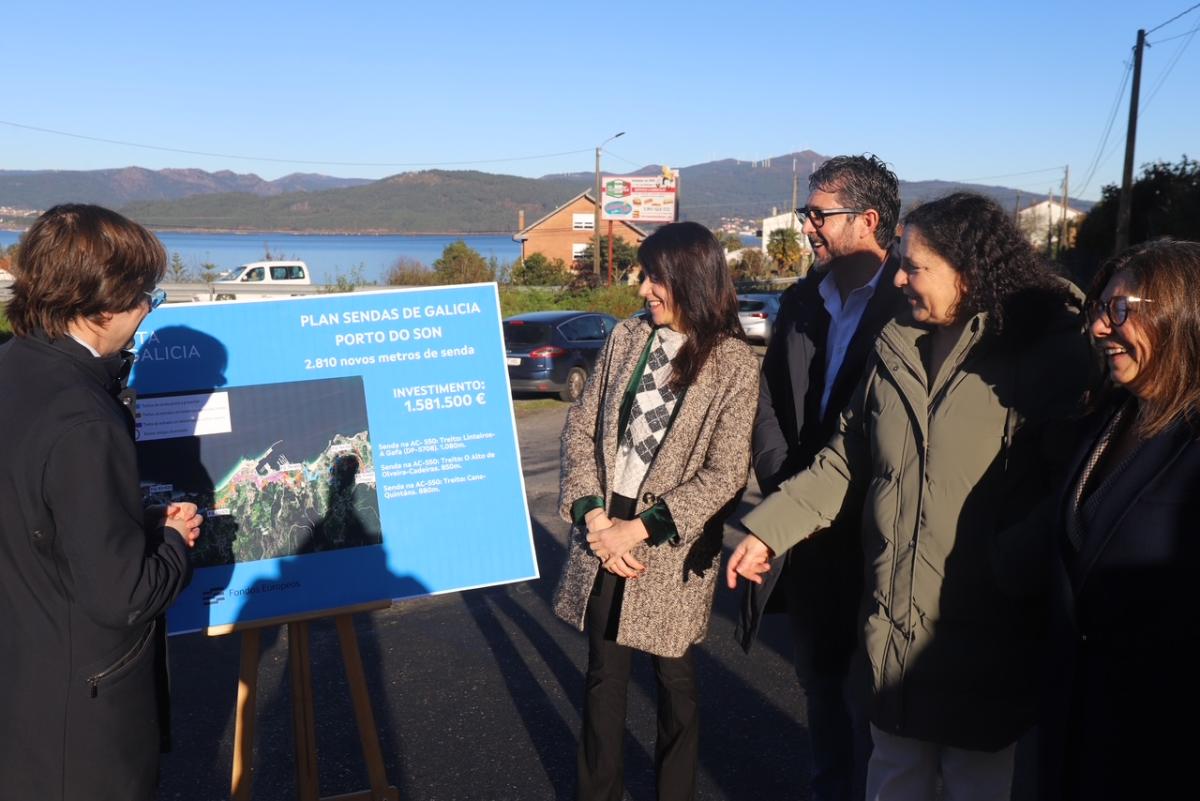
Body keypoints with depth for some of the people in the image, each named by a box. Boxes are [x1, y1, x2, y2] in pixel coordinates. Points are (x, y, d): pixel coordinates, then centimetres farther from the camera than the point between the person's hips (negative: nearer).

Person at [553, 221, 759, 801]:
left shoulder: (735, 363, -9)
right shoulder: (626, 338, 3)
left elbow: (724, 475, -13)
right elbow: (581, 427, 3)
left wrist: (638, 528, -15)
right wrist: (594, 516, -9)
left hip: (673, 546, -3)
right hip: (605, 531, 4)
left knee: (673, 676, 13)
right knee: (604, 671, 14)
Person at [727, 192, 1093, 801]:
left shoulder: (1040, 357, -11)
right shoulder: (894, 350, 4)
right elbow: (843, 460, 8)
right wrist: (768, 529, 2)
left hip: (981, 634, -4)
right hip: (891, 621, 5)